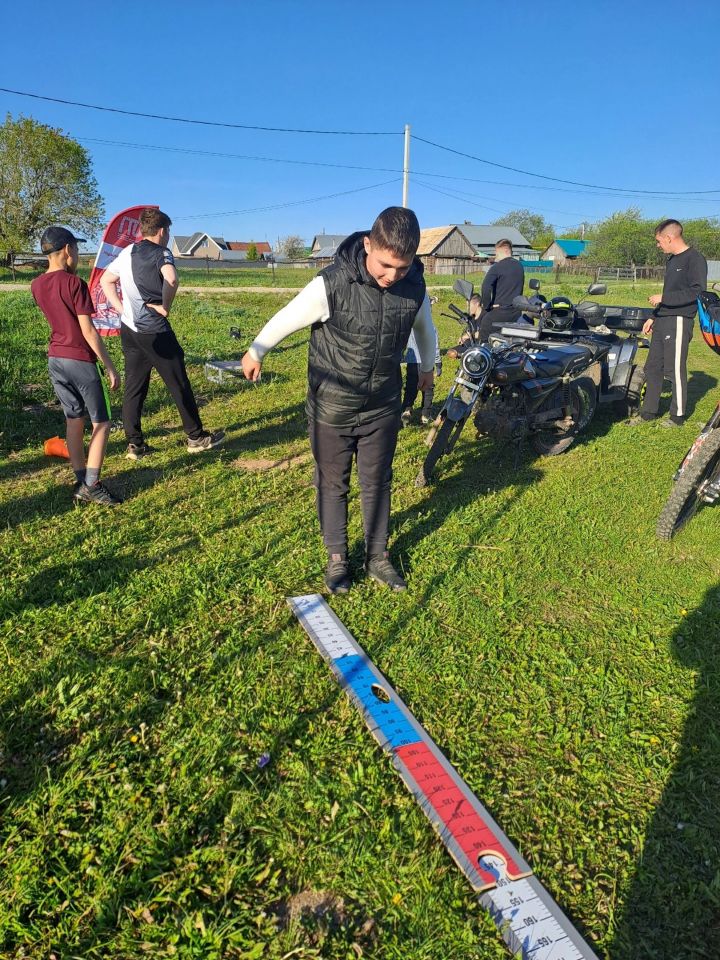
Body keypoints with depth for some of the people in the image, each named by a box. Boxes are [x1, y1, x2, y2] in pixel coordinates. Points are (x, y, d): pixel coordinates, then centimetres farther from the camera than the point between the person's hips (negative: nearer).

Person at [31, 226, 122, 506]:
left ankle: (81, 483, 18)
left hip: (55, 359, 7)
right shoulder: (75, 283, -15)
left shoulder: (37, 286, 6)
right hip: (80, 361, -7)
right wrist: (110, 366, -12)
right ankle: (92, 486, 0)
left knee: (74, 421, 14)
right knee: (101, 422, 3)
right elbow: (88, 331, -17)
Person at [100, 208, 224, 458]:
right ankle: (196, 437, 13)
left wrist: (123, 310, 11)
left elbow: (105, 281, 19)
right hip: (154, 331, -7)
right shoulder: (161, 253, -9)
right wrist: (165, 307, -16)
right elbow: (171, 279, -30)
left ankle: (134, 444, 12)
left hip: (129, 329, 7)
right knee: (179, 385, 4)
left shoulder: (126, 253, 13)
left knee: (133, 388, 10)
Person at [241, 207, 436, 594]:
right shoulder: (331, 284, -23)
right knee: (332, 485, 11)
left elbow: (425, 330, 13)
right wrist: (255, 352, 8)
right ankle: (336, 558, 28)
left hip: (382, 408, 3)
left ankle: (377, 556, 30)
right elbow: (285, 319, -7)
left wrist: (426, 367, 30)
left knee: (377, 484, 13)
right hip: (331, 408, -3)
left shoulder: (415, 287, -9)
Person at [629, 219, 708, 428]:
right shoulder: (672, 260, 18)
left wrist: (663, 298, -17)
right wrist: (653, 317, 23)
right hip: (662, 322, 9)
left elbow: (698, 292, -18)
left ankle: (678, 416, 7)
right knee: (652, 368, 10)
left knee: (675, 370, -4)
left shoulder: (695, 258, -10)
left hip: (679, 322, -9)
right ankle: (649, 411, 19)